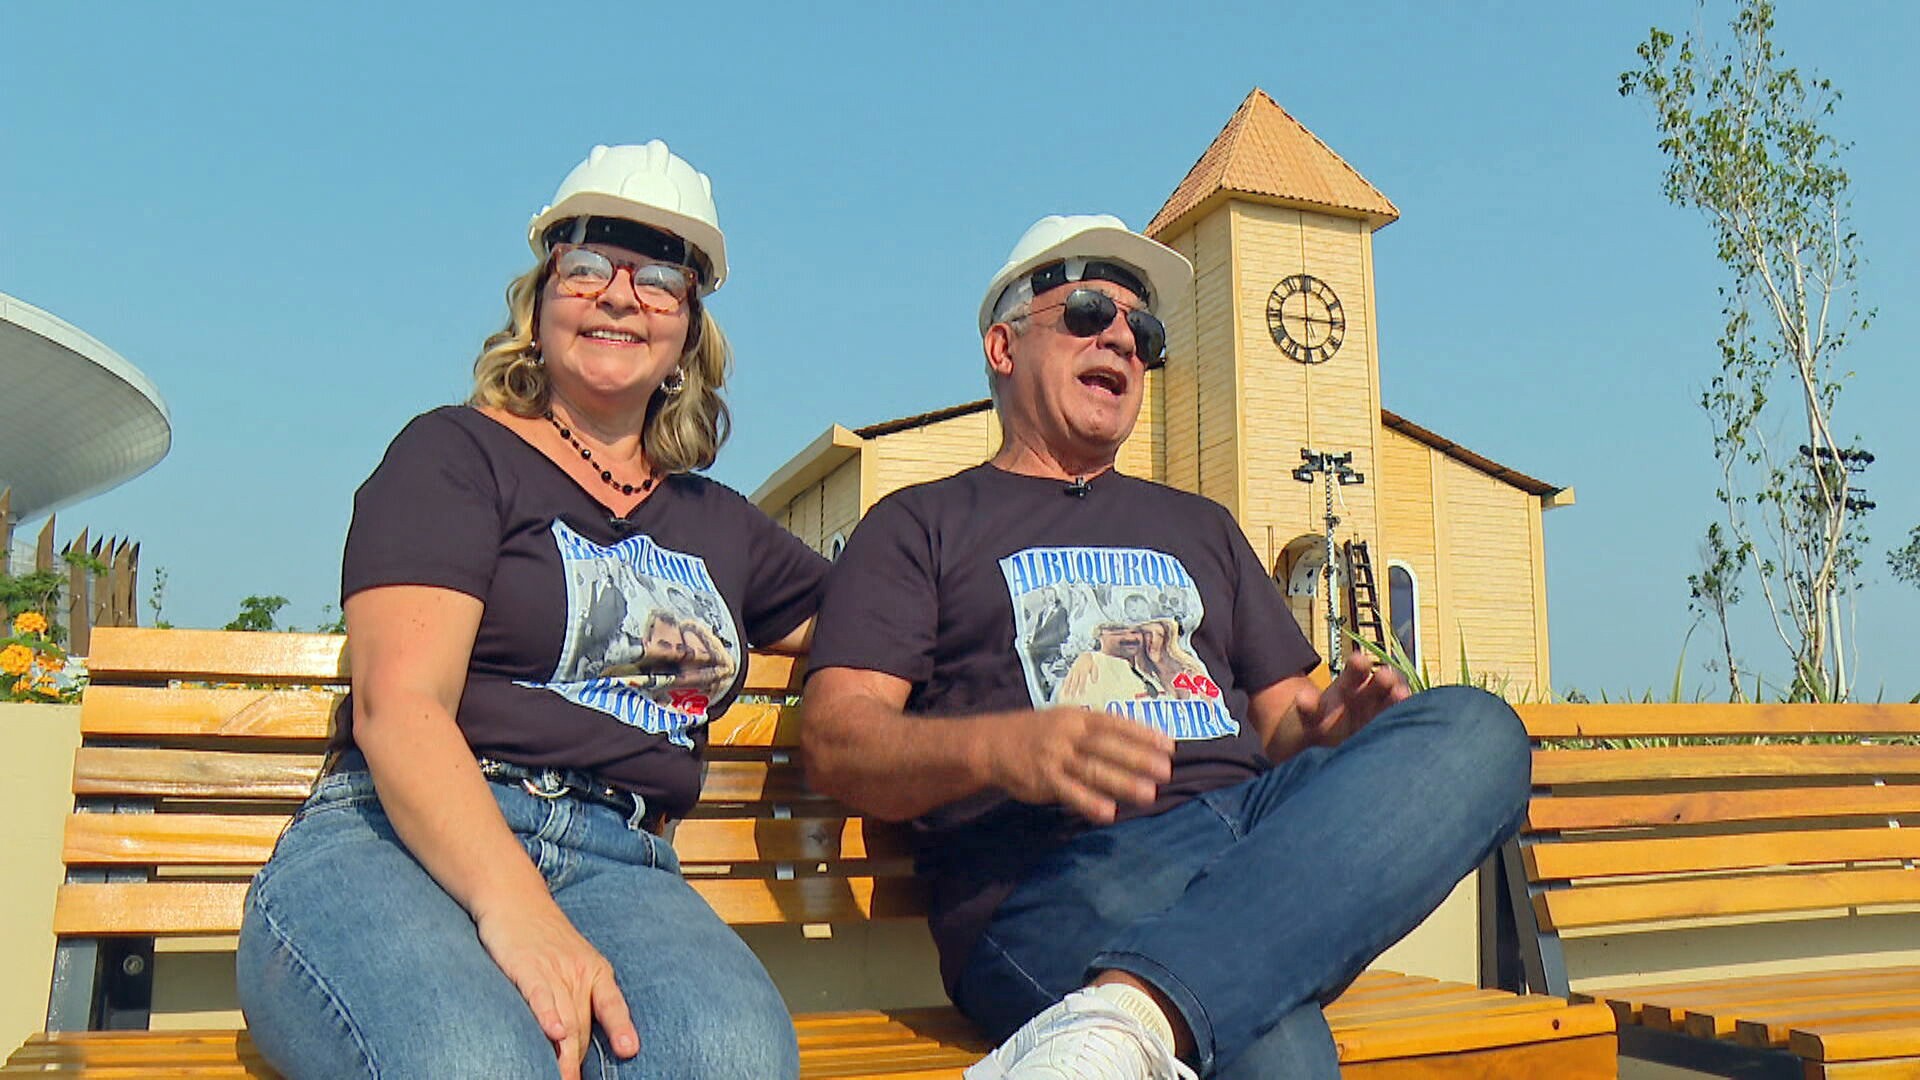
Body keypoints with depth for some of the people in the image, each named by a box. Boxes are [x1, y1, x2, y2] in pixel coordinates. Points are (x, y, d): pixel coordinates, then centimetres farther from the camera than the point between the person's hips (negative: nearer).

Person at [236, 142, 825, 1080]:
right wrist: (514, 910, -23)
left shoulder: (718, 526, 23)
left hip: (618, 868, 4)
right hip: (393, 846, -3)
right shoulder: (456, 453, 8)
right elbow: (397, 704, -8)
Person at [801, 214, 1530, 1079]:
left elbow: (1280, 717, 26)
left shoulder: (1200, 527, 31)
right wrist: (999, 748, -20)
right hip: (1050, 878, -7)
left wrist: (1328, 728, 0)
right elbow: (836, 739, 1)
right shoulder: (919, 526, 15)